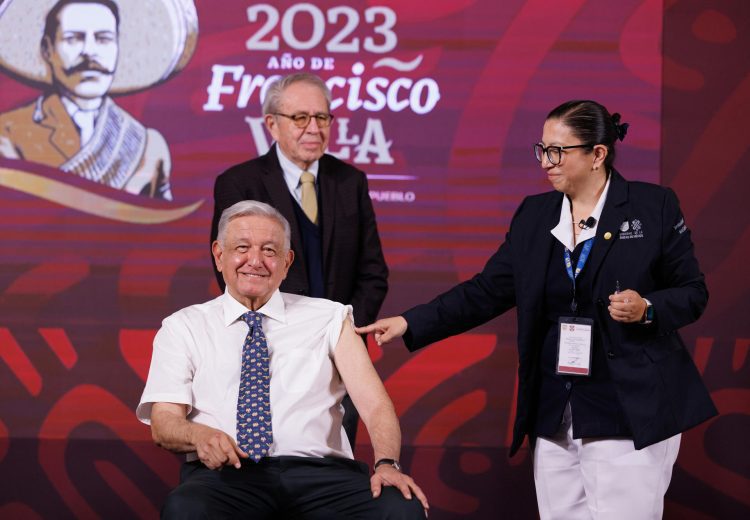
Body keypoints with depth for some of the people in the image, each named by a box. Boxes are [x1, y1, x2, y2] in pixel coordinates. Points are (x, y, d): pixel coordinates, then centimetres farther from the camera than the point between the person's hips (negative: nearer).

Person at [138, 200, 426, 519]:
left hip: (318, 473, 1)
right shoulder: (182, 328, 15)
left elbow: (374, 403, 5)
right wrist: (200, 435, -20)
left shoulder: (329, 319, 17)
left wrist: (387, 464, -16)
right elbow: (163, 422, 4)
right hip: (225, 473, -1)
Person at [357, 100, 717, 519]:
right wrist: (410, 324, 2)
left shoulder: (653, 206, -2)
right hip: (554, 417, 5)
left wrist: (647, 309, -17)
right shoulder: (534, 214, 10)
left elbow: (693, 292, 3)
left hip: (631, 416, -5)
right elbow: (485, 292, 10)